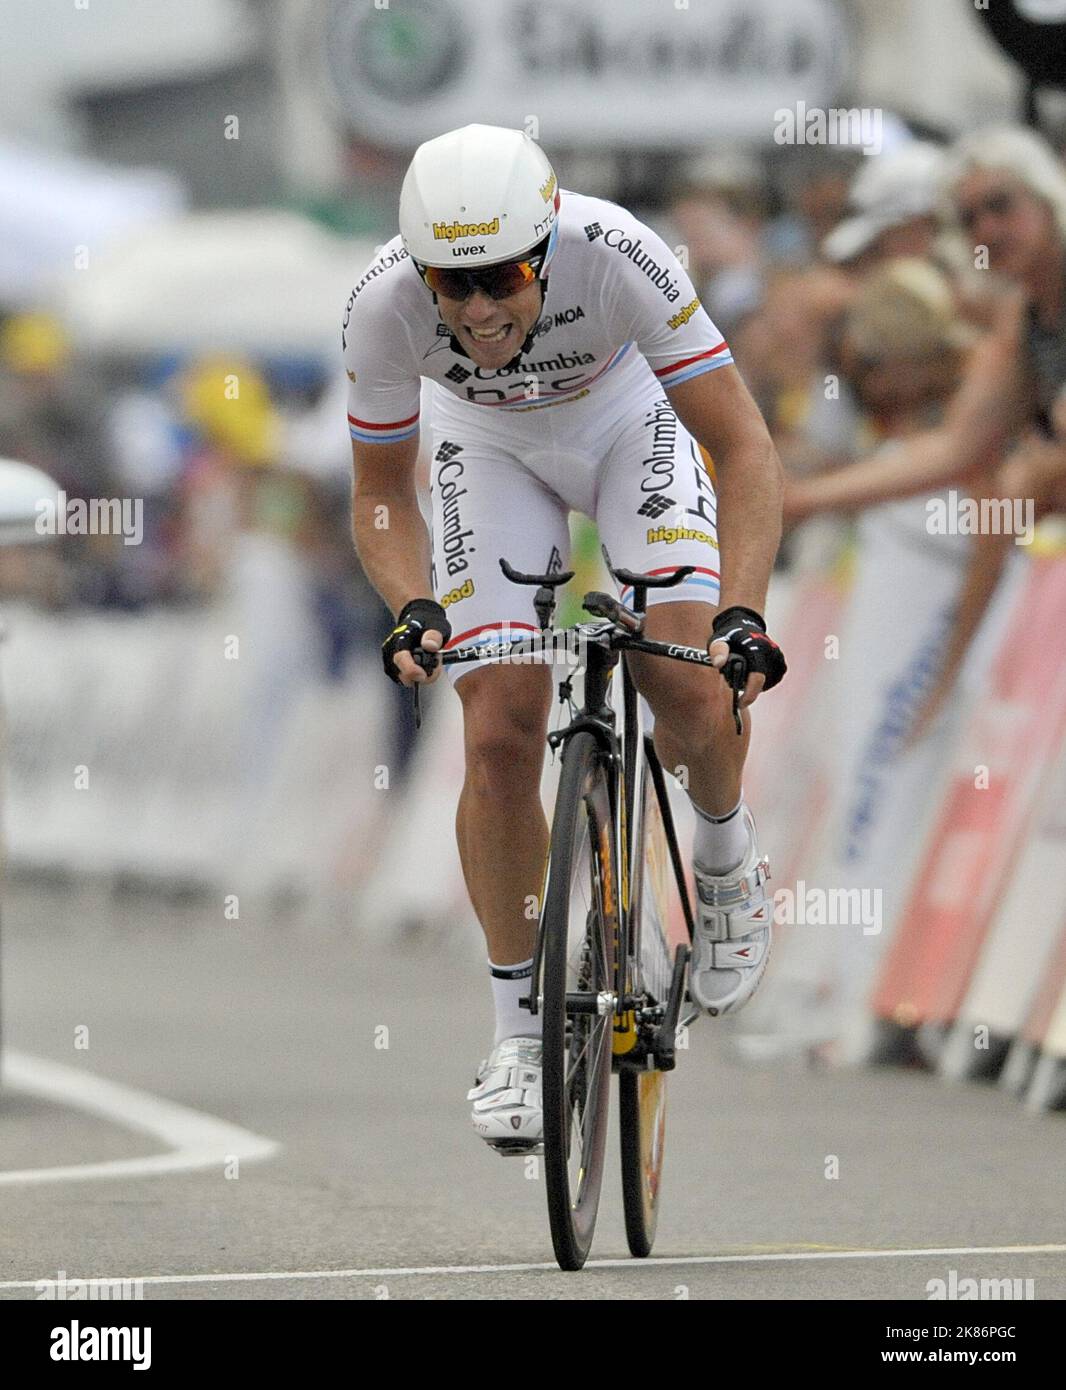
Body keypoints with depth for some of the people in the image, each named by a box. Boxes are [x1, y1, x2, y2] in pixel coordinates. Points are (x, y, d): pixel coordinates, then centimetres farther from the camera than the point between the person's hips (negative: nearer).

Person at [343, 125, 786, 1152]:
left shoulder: (616, 255, -38)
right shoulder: (384, 305, -32)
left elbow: (744, 451, -34)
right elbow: (379, 497, -16)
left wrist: (741, 614, -47)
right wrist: (411, 608, -36)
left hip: (630, 425, -1)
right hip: (493, 450, 1)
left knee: (692, 691, -20)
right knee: (499, 737, -13)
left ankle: (726, 859, 14)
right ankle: (519, 1029, 2)